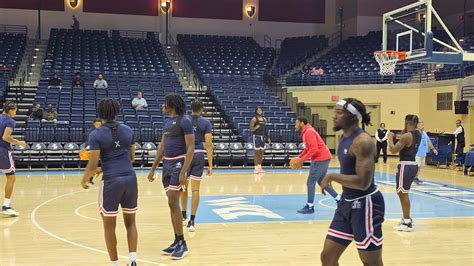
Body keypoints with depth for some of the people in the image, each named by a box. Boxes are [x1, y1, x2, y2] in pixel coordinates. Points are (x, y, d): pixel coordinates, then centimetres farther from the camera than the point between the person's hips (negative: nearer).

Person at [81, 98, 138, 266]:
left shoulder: (96, 135, -7)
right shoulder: (128, 130, 7)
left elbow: (93, 165, -9)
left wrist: (84, 179, 9)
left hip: (111, 181, -4)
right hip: (130, 178, 4)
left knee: (109, 225, 10)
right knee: (130, 222, 16)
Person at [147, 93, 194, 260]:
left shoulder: (184, 121, -13)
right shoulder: (167, 121, 13)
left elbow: (191, 148, -16)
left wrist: (183, 172, -23)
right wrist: (153, 169, 17)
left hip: (178, 163, -8)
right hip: (167, 164, 8)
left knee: (173, 204, -10)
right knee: (172, 204, 10)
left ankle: (182, 244, 0)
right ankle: (177, 241, 18)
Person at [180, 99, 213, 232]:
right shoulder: (206, 123, -3)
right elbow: (208, 145, -7)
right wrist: (210, 165, -3)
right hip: (198, 156, -1)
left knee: (184, 186, 19)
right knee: (195, 189, 1)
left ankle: (184, 215, 33)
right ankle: (192, 221, -1)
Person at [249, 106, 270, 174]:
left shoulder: (264, 119, 12)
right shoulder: (254, 119, -7)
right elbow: (251, 129, -9)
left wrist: (268, 138, 16)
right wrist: (256, 127, -25)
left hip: (263, 137, 6)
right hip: (256, 136, -6)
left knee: (262, 152, 8)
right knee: (257, 152, -5)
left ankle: (260, 167, 16)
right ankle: (256, 168, 0)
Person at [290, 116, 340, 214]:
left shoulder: (309, 132, -18)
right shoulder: (306, 132, 14)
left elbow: (314, 149, -25)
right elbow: (308, 148, 20)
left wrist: (301, 160, -22)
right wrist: (299, 157, 8)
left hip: (321, 159, -10)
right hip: (322, 158, 10)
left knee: (310, 183, -5)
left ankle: (310, 207, 0)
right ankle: (339, 200, 24)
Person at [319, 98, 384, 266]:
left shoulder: (362, 141, -21)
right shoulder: (344, 138, 8)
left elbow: (363, 182, -27)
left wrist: (332, 177, -21)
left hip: (365, 204, -9)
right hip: (347, 202, 9)